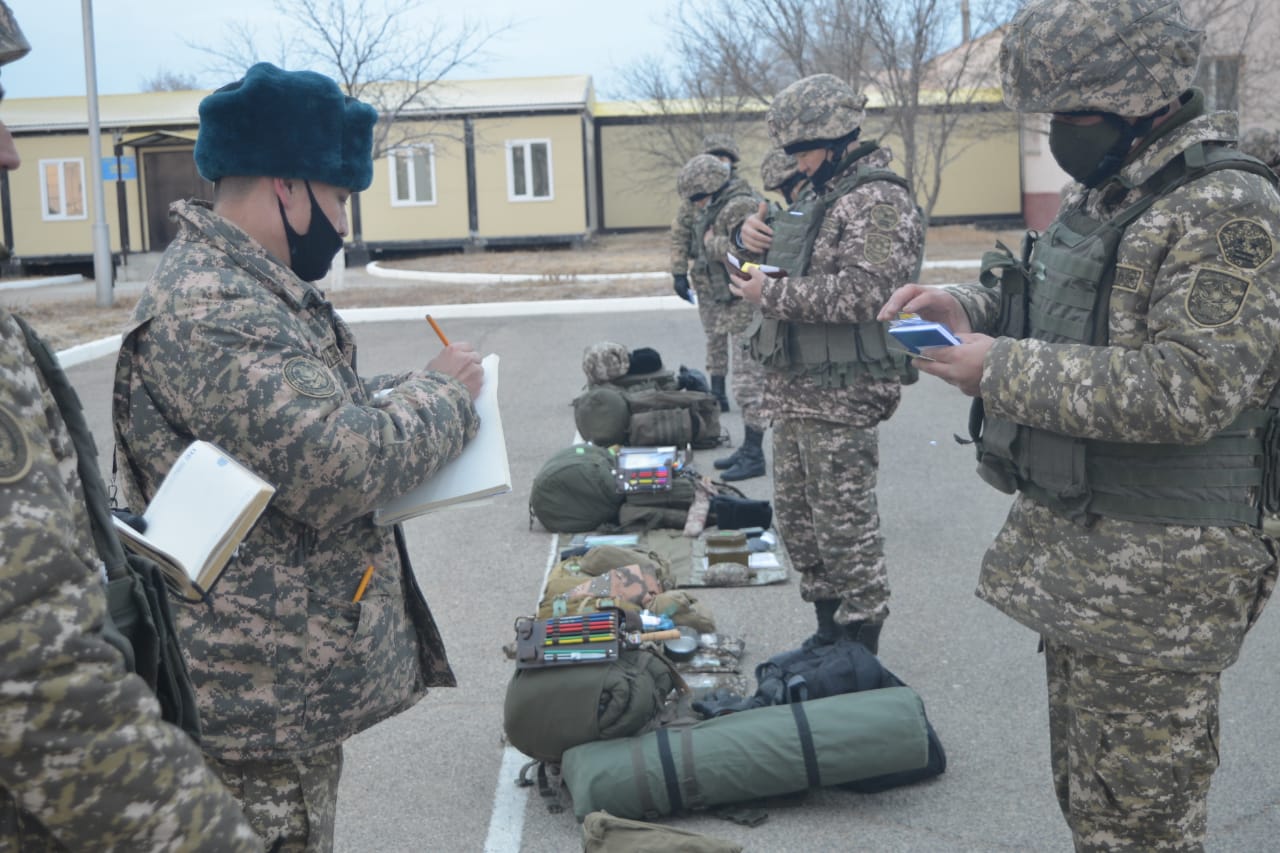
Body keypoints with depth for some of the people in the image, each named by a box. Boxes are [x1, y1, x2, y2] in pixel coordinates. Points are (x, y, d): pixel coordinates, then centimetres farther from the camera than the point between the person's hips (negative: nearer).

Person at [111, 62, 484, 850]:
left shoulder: (243, 287, 11)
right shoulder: (210, 314, -24)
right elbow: (339, 467, -29)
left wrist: (406, 392, 5)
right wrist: (443, 393, -12)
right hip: (264, 695, -10)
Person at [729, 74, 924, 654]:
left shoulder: (878, 201, -13)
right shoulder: (819, 195, 17)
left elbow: (866, 291, -26)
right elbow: (779, 265, 26)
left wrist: (772, 294, -20)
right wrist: (750, 235, 3)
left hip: (841, 391, -10)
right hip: (793, 388, 10)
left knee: (844, 519, -3)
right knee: (796, 513, 16)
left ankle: (862, 644, 10)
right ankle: (828, 628, 29)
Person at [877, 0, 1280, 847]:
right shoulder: (1102, 193, 12)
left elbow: (1191, 389, -26)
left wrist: (1002, 369, -22)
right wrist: (967, 308, 4)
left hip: (1158, 567, -9)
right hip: (1074, 550, 9)